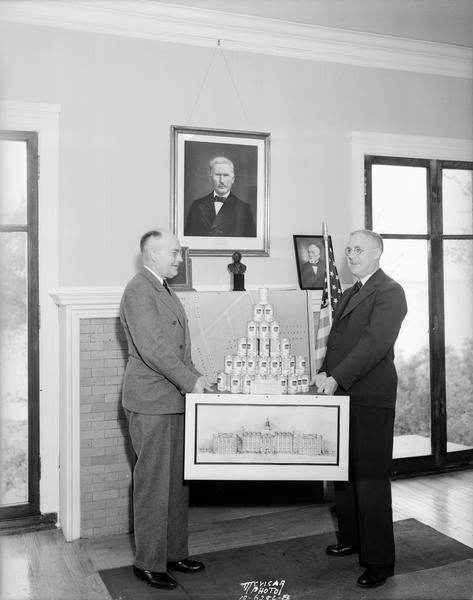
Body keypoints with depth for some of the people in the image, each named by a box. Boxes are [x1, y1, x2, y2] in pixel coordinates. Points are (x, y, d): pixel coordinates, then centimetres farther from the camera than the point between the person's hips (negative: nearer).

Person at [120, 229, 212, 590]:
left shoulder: (164, 290, 17)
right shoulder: (139, 291, -13)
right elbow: (152, 348, -22)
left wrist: (193, 379, 8)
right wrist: (191, 380, -19)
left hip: (174, 399, 9)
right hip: (151, 403, -9)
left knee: (178, 480, 15)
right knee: (153, 485, 0)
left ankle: (174, 553, 27)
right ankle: (148, 563, 13)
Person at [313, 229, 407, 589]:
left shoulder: (389, 292, -8)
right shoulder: (351, 294, 20)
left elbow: (374, 343, -20)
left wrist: (337, 378, -24)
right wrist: (325, 373, 3)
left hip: (370, 401, -8)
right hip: (342, 396, 8)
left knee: (371, 478, -2)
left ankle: (379, 562, 10)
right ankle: (351, 539, 33)